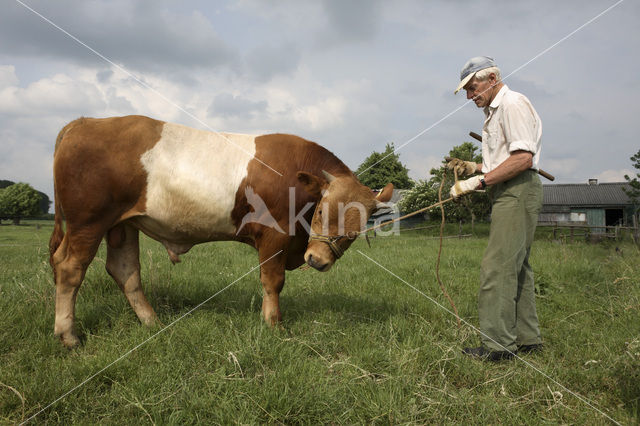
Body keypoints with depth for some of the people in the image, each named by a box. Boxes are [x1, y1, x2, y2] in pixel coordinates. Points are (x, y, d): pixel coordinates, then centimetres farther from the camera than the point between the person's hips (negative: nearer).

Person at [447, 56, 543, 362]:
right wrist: (472, 167, 11)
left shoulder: (513, 104, -9)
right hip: (508, 193, 11)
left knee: (498, 267, -13)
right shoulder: (494, 111, 22)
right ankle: (528, 339, 19)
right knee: (516, 267, 11)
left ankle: (497, 344, -9)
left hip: (519, 191, -11)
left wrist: (479, 181, -21)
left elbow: (523, 158, -20)